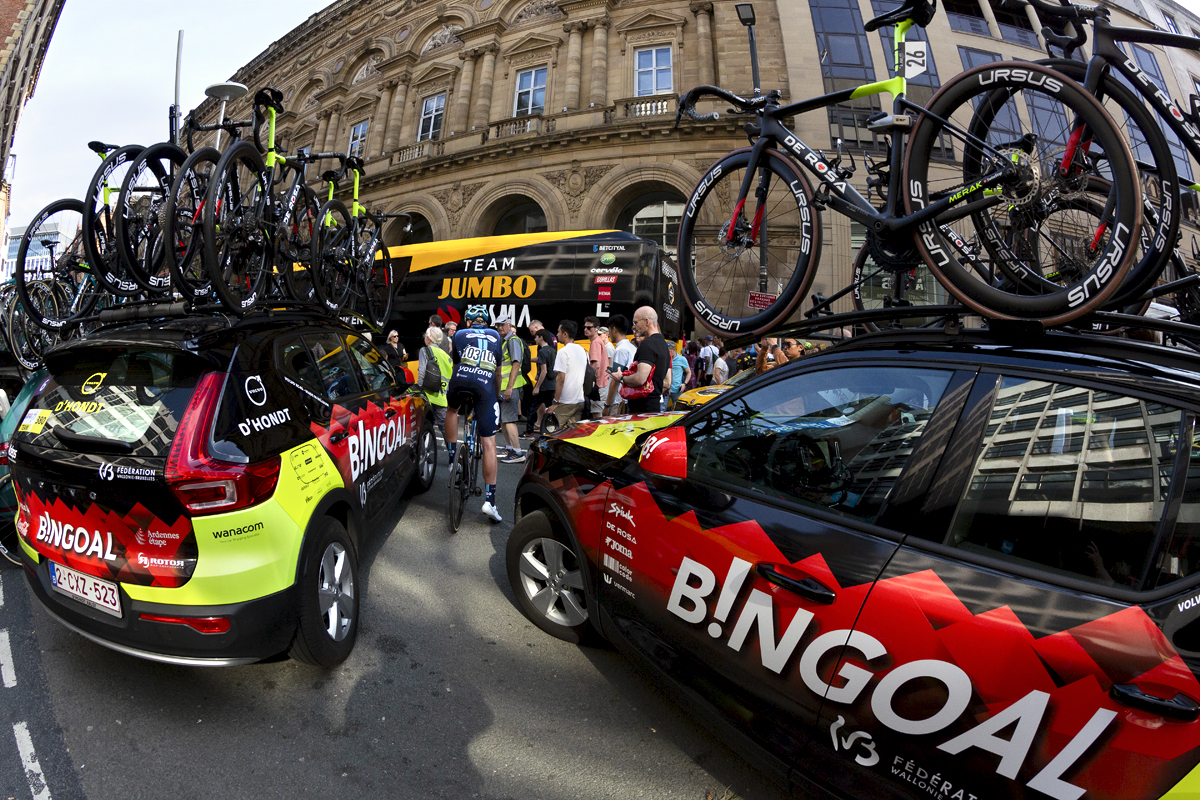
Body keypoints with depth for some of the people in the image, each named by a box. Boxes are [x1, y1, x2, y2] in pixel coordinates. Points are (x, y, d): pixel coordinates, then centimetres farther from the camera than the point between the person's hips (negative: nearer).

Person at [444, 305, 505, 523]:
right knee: (489, 444, 0)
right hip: (485, 386, 0)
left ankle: (452, 457, 29)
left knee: (451, 410, 37)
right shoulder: (495, 336, 28)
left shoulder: (460, 334, 26)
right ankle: (489, 500, -2)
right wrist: (497, 394, 46)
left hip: (461, 380, 1)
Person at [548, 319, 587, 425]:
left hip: (565, 402, -7)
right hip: (580, 401, 7)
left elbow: (561, 379, -16)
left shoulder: (563, 351, -11)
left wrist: (555, 402, -13)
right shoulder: (583, 350, 12)